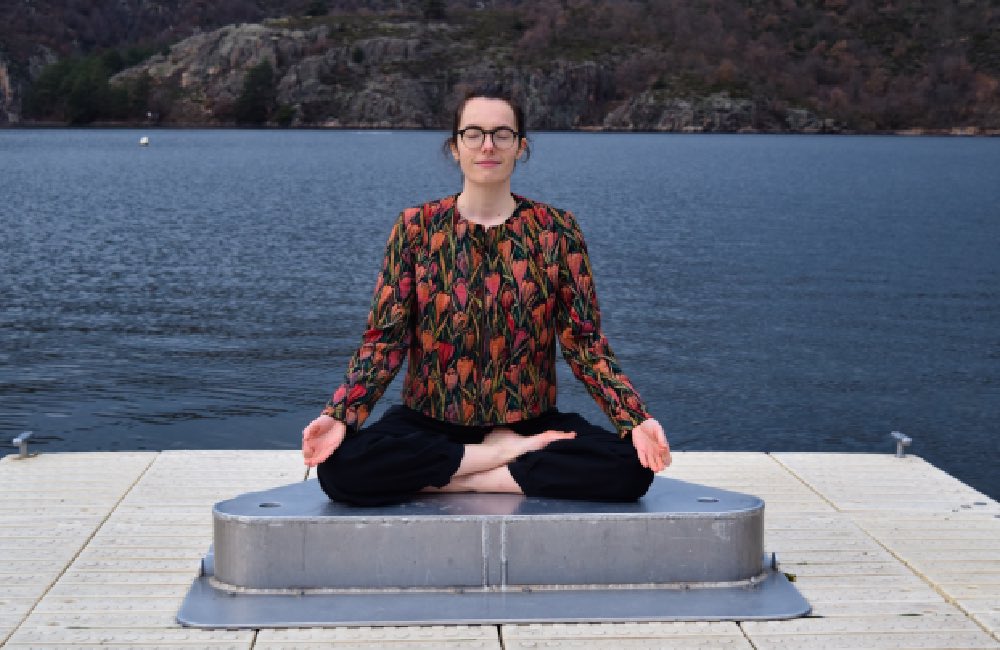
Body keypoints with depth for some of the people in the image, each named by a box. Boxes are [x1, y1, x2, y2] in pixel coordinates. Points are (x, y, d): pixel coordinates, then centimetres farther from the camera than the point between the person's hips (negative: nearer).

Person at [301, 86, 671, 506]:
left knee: (632, 467, -27)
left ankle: (461, 481, -13)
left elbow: (584, 341, -1)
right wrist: (340, 416, -21)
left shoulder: (556, 230, 1)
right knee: (339, 467, -30)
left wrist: (636, 419, -17)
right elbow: (385, 339, -4)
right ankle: (505, 456, -12)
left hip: (530, 421, 0)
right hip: (428, 420, 0)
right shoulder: (416, 228, 0)